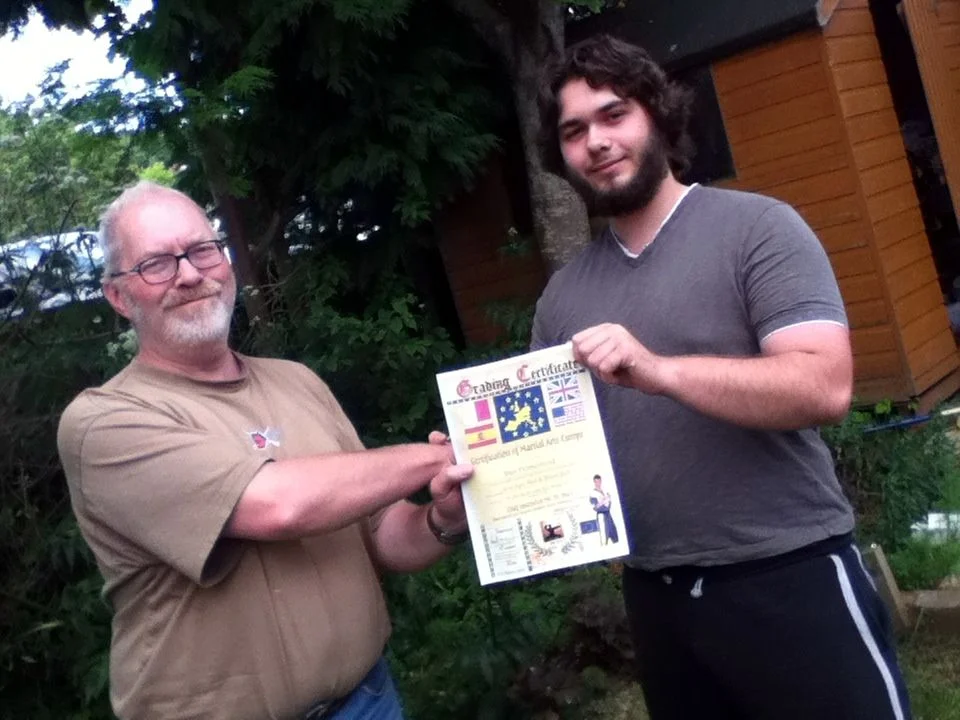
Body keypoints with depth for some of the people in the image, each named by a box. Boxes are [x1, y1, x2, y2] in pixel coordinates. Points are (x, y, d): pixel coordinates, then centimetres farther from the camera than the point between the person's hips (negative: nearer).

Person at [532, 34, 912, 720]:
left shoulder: (756, 227, -6)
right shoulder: (562, 295, 9)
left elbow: (825, 387, -17)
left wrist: (658, 370, -28)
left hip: (789, 577, -5)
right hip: (657, 595, 5)